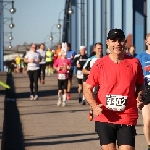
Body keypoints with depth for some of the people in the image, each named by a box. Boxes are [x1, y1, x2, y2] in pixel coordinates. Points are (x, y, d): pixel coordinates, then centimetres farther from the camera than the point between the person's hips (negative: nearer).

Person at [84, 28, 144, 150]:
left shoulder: (134, 63, 1)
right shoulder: (99, 64, -3)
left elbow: (140, 85, 16)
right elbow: (87, 89, 2)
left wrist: (139, 98, -4)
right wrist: (94, 106, -14)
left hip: (127, 118, 0)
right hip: (104, 118, 0)